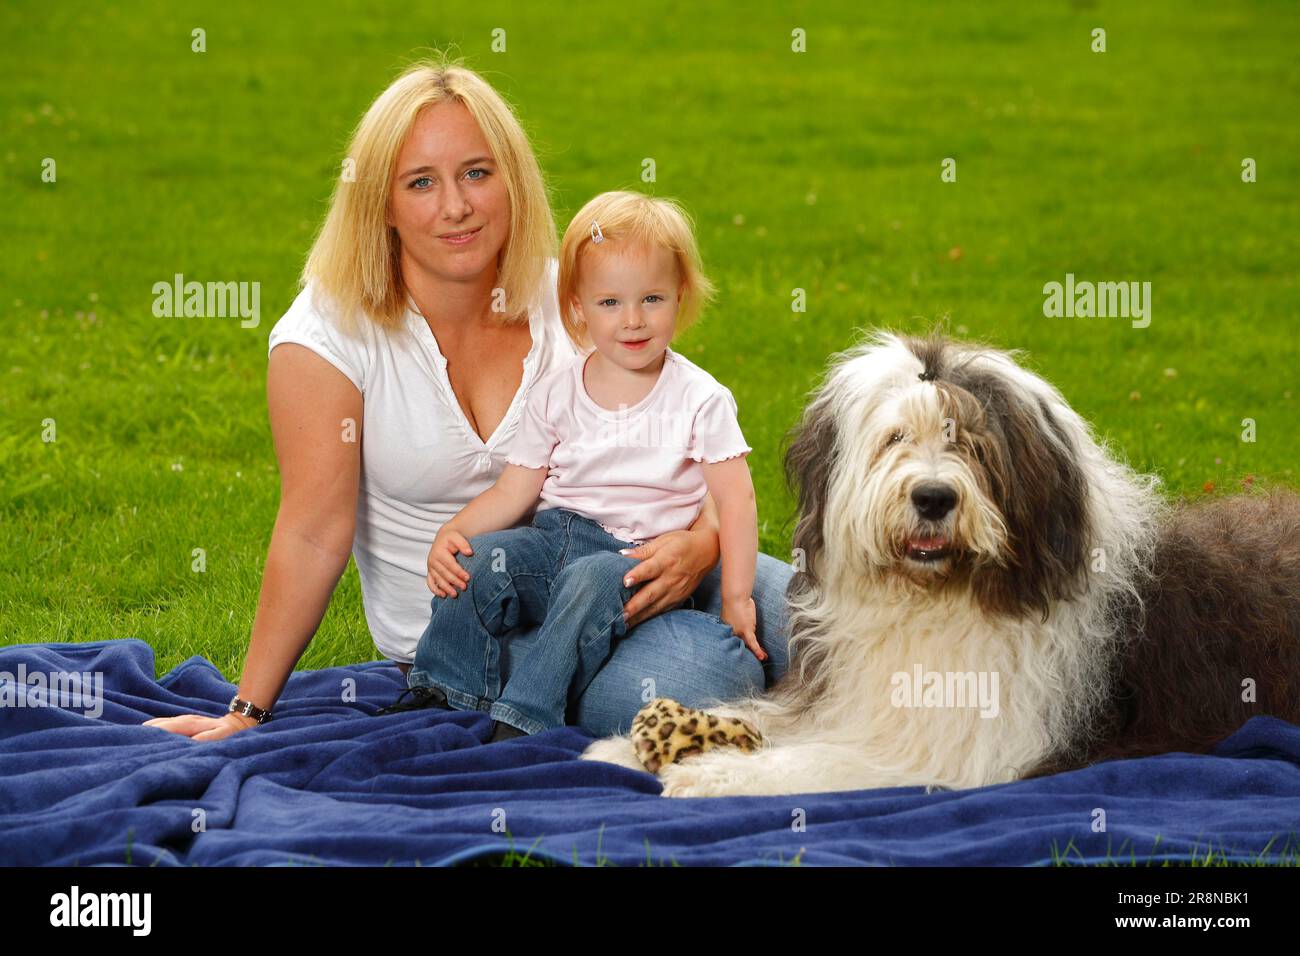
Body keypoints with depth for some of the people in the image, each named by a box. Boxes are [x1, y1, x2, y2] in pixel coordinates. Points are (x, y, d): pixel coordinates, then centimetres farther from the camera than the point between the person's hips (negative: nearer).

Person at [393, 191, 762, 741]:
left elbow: (734, 499, -5)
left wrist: (737, 596, -13)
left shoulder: (699, 399, -1)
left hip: (634, 556, -4)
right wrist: (451, 532, -10)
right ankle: (441, 697, -13)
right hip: (554, 537, 4)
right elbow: (514, 491, 8)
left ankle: (524, 721, -38)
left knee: (591, 579, -35)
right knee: (476, 559, -23)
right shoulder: (556, 395, 9)